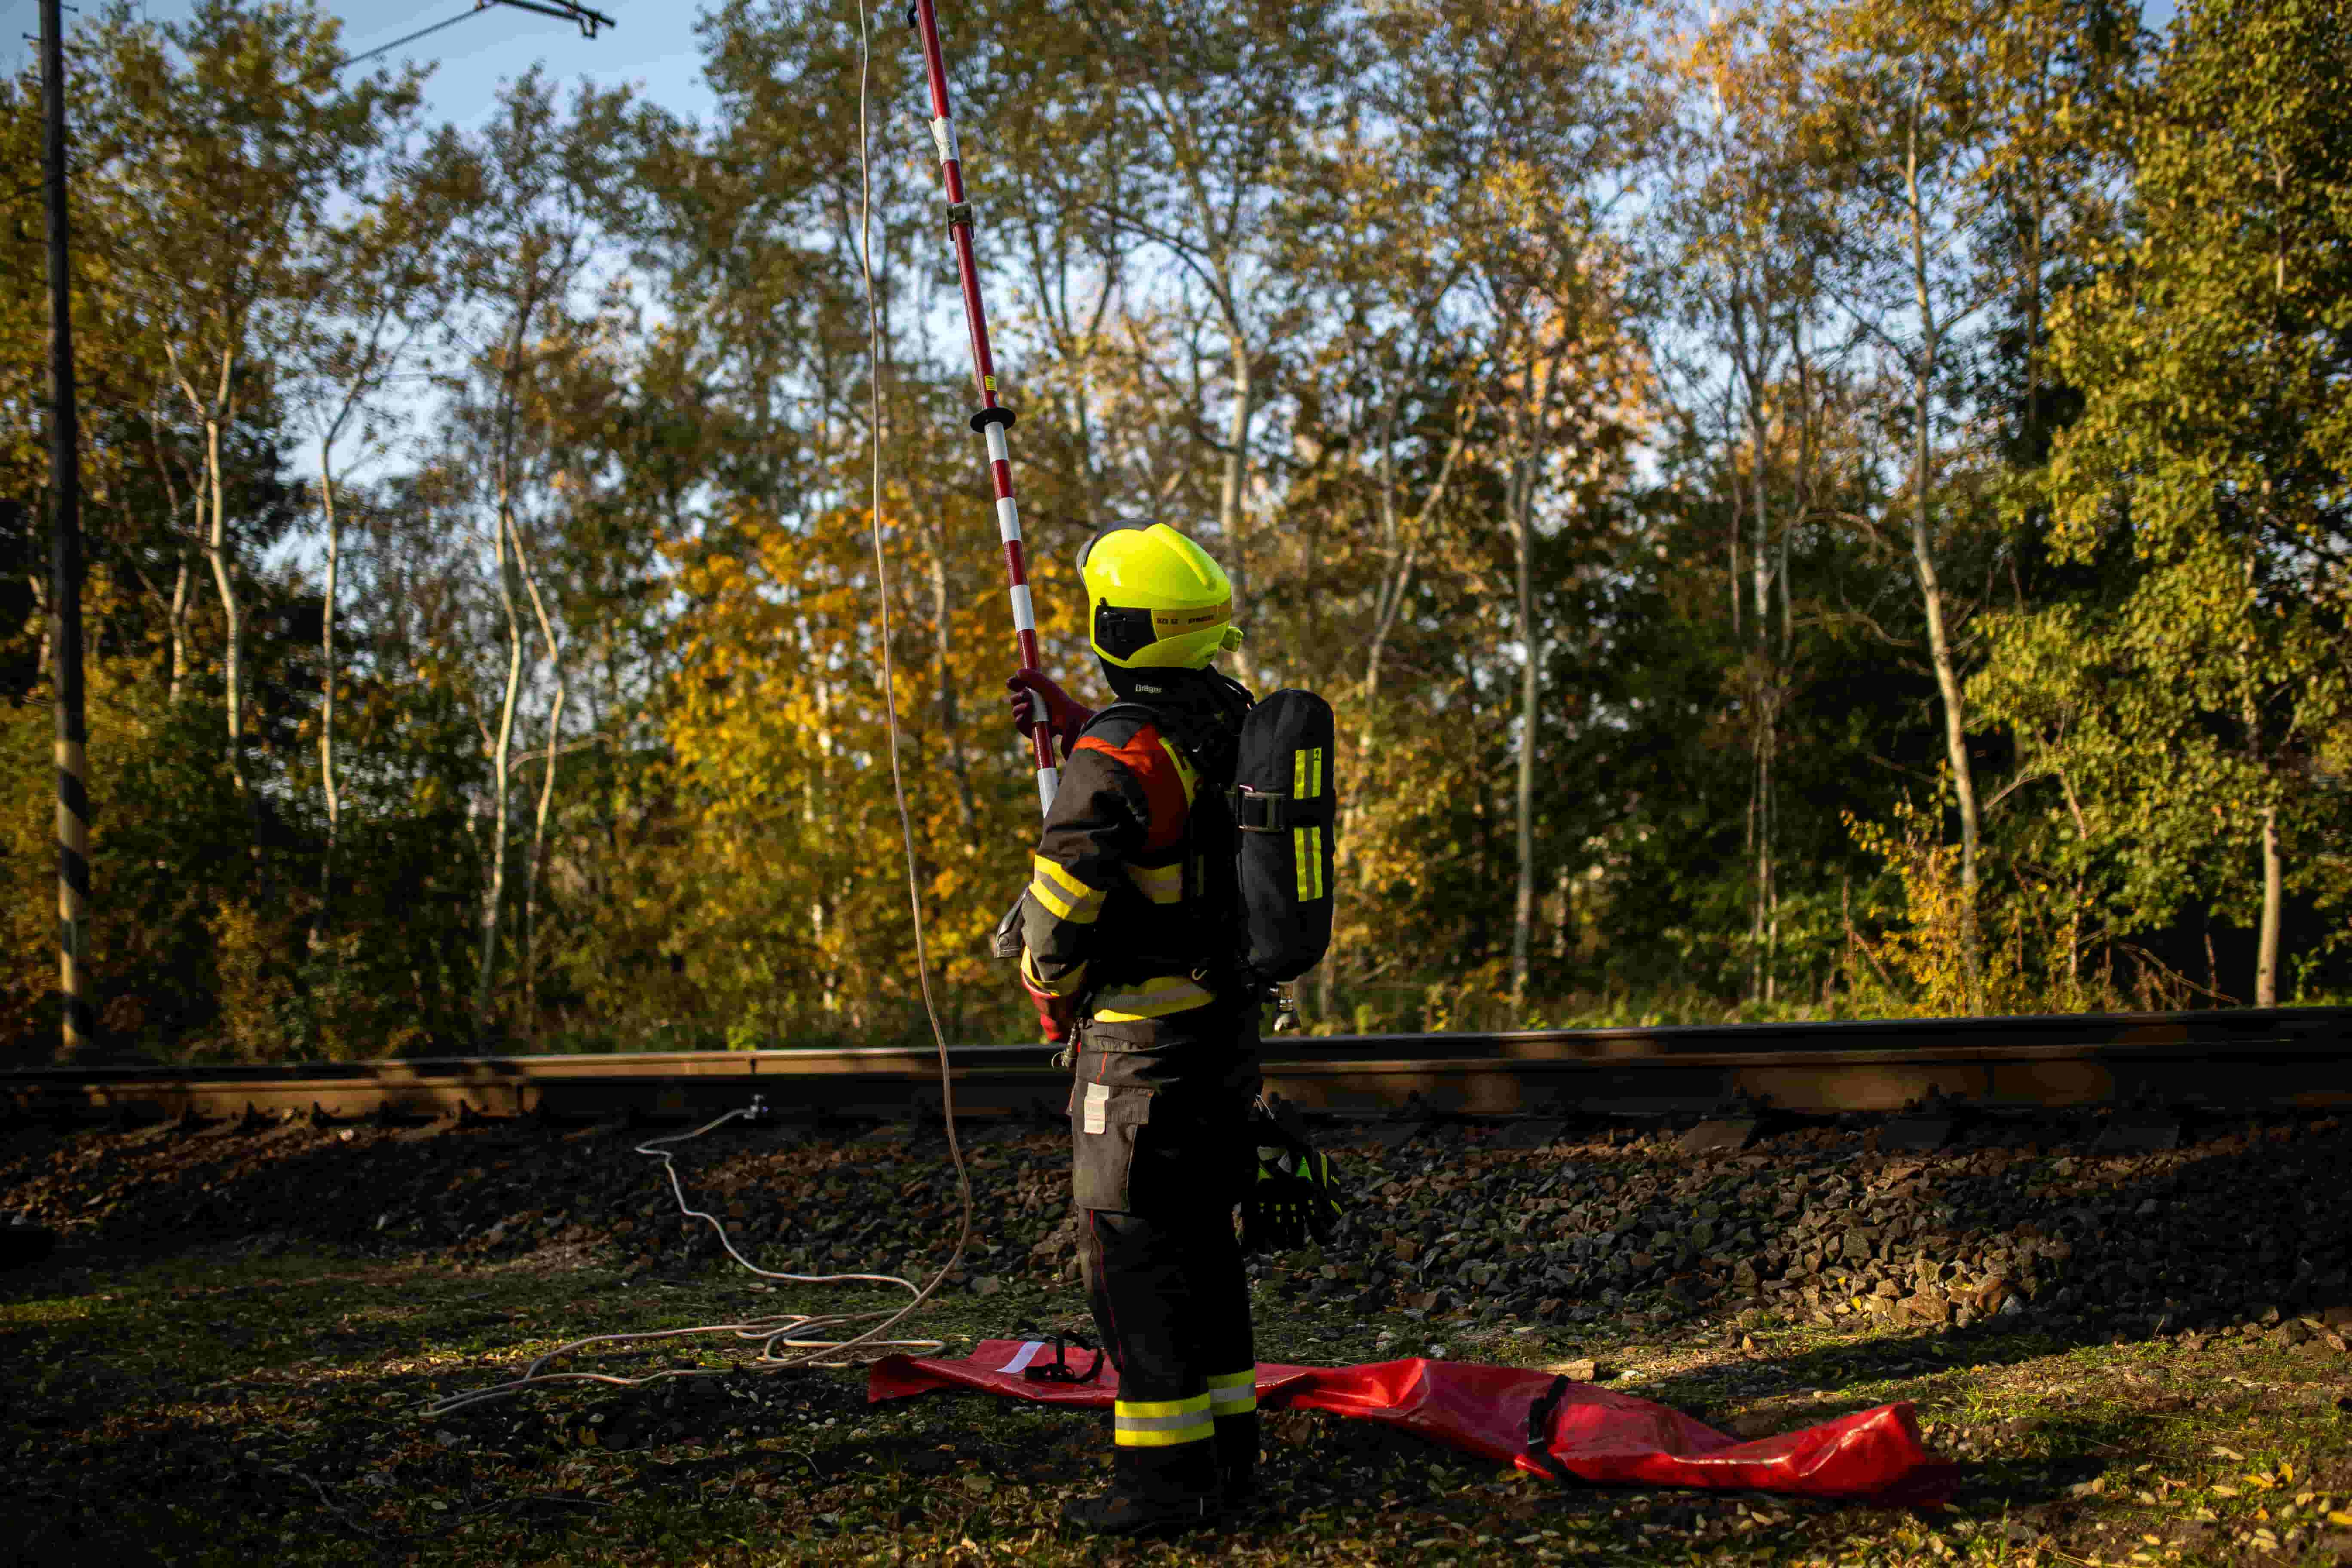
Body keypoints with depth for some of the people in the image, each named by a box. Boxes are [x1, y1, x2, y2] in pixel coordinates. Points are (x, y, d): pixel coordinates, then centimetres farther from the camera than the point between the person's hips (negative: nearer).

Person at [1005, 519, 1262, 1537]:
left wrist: (1049, 989, 1)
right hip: (1230, 1027, 9)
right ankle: (1227, 1454, 24)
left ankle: (1163, 1479, 4)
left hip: (1144, 1041, -9)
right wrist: (1068, 721, 23)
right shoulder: (1236, 718, 6)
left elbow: (1060, 901, -19)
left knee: (1131, 1253, 0)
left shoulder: (1118, 753, -20)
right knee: (1204, 1241, 16)